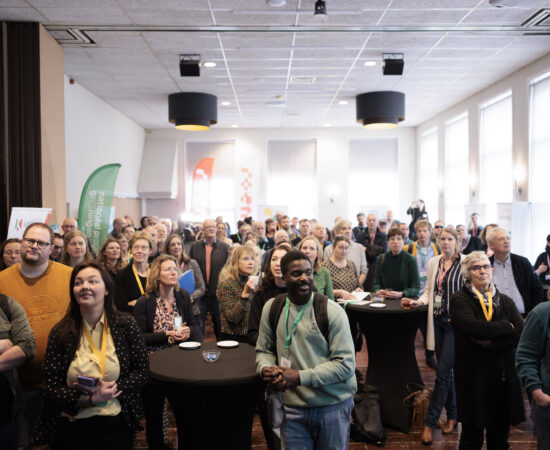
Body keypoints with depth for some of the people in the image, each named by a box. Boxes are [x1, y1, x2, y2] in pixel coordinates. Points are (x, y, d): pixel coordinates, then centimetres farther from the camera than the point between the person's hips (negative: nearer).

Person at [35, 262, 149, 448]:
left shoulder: (126, 325, -5)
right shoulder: (60, 333, -4)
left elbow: (142, 372, -3)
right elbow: (50, 387, -5)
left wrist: (110, 390, -17)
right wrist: (90, 399, -18)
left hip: (116, 425, 0)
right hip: (71, 428, 1)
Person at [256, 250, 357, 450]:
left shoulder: (332, 311, -13)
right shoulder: (272, 308, 0)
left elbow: (345, 364, -15)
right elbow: (264, 350, 11)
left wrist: (300, 377, -21)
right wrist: (265, 369, -12)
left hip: (333, 406, -2)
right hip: (293, 408, 2)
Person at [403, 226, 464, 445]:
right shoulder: (433, 262, 9)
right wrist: (418, 301, 0)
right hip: (437, 320, 6)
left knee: (443, 372, -5)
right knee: (445, 371, 14)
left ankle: (430, 422, 3)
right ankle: (452, 415, 30)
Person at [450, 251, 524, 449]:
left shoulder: (505, 301, 10)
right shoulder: (459, 301, -6)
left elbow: (521, 335, -3)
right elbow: (475, 327, -23)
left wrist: (491, 341, -15)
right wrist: (507, 328, -9)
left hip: (505, 376, 4)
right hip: (474, 378, -4)